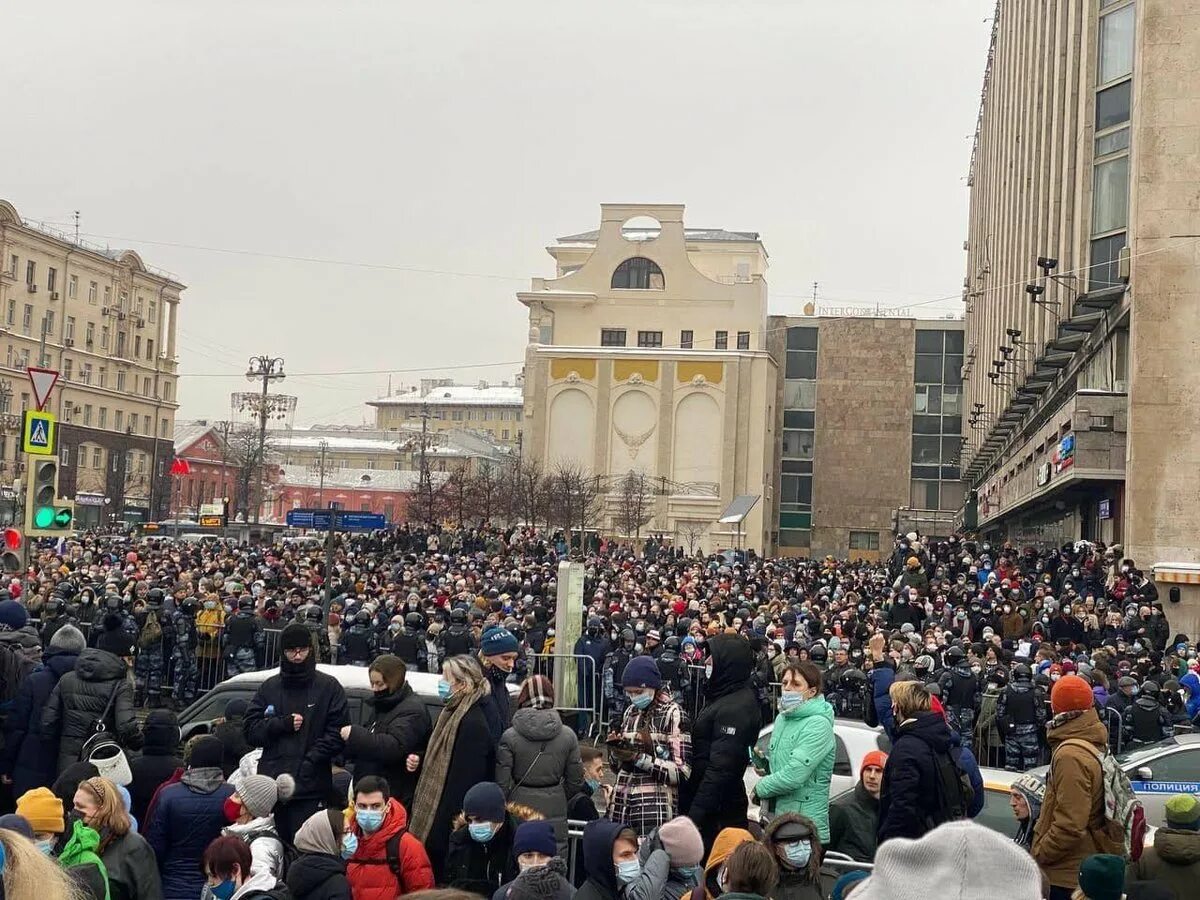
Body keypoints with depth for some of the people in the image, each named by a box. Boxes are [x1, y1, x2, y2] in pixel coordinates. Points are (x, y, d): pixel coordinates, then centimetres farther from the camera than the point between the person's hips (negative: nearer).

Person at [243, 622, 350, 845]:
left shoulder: (329, 687, 4)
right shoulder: (269, 687, 14)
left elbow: (338, 732, -2)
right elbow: (251, 730, 9)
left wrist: (312, 760, -13)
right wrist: (282, 724, -7)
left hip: (310, 787, -3)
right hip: (271, 784, 3)